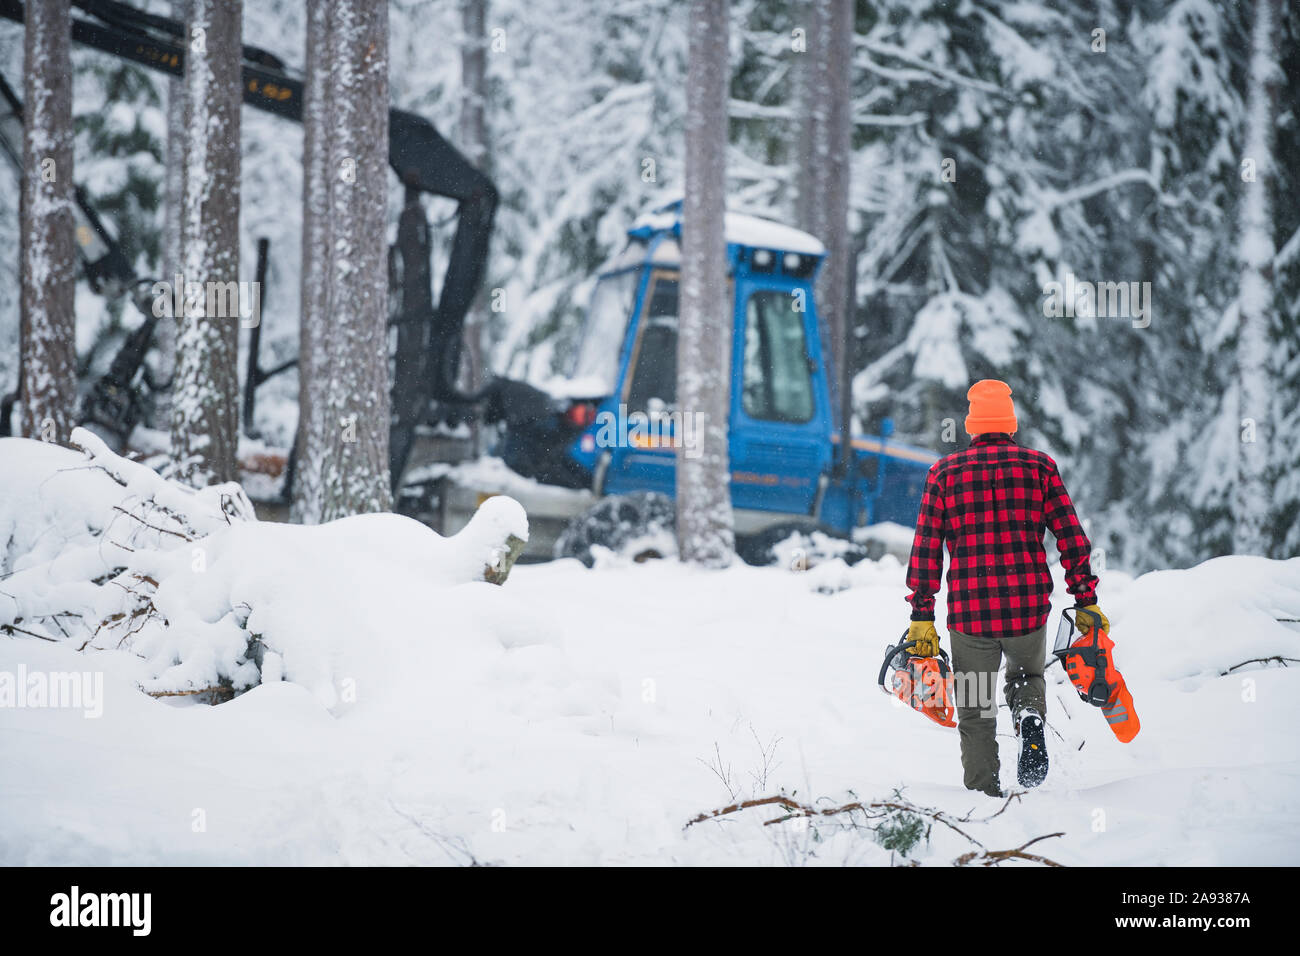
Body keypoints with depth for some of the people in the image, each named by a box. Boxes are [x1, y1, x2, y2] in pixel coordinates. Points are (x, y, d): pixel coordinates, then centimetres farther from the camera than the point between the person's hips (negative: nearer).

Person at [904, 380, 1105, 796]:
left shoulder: (945, 472, 5)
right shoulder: (1039, 466, 4)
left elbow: (925, 548, 3)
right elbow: (1071, 538, 2)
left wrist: (921, 617, 6)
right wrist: (1086, 601, 8)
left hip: (969, 611, 0)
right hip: (1029, 607, 0)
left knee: (975, 714, 12)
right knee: (1027, 676, 26)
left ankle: (983, 794, 4)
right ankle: (1030, 718, -6)